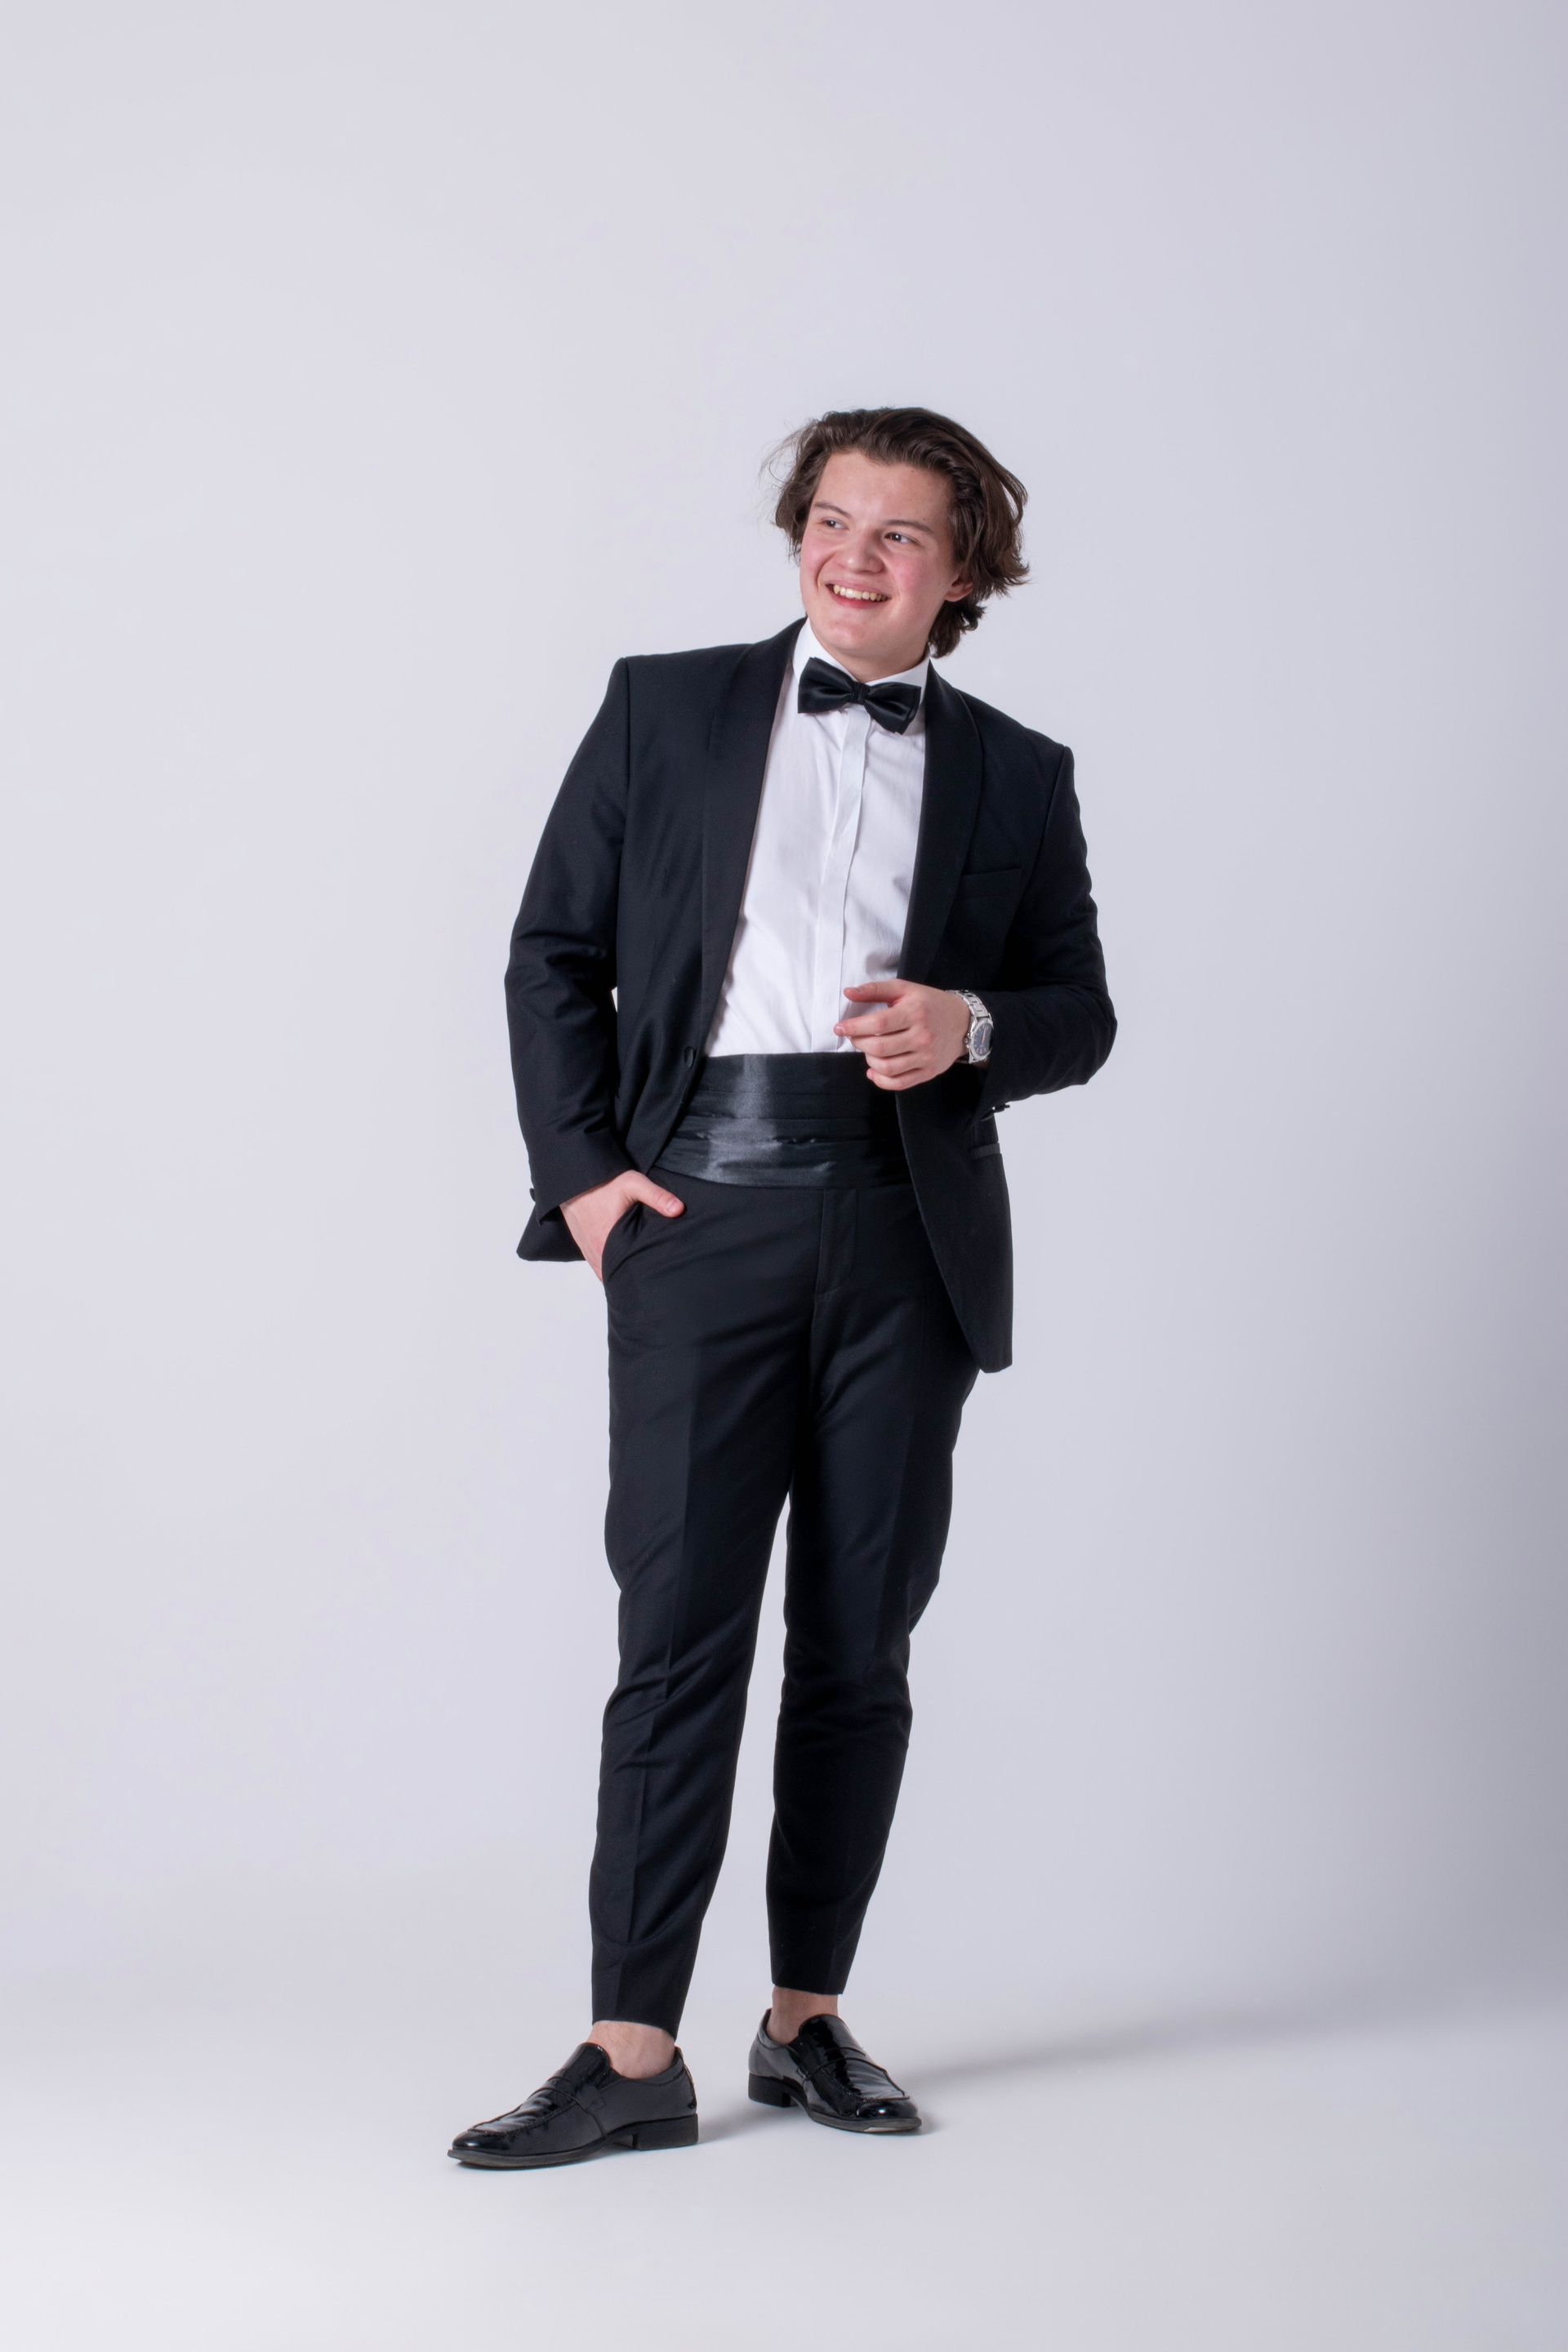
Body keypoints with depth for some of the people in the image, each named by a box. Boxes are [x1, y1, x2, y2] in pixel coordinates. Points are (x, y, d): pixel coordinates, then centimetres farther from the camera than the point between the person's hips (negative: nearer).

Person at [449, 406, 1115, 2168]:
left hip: (909, 1232, 2)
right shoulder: (665, 709, 9)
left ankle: (808, 2020, 18)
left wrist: (975, 1024, -8)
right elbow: (553, 953, 8)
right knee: (680, 1626, -6)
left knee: (861, 1638, 7)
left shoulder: (1016, 777, 13)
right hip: (705, 1211, -2)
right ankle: (633, 2055, -2)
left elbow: (1082, 1013, 14)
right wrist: (582, 1166, -3)